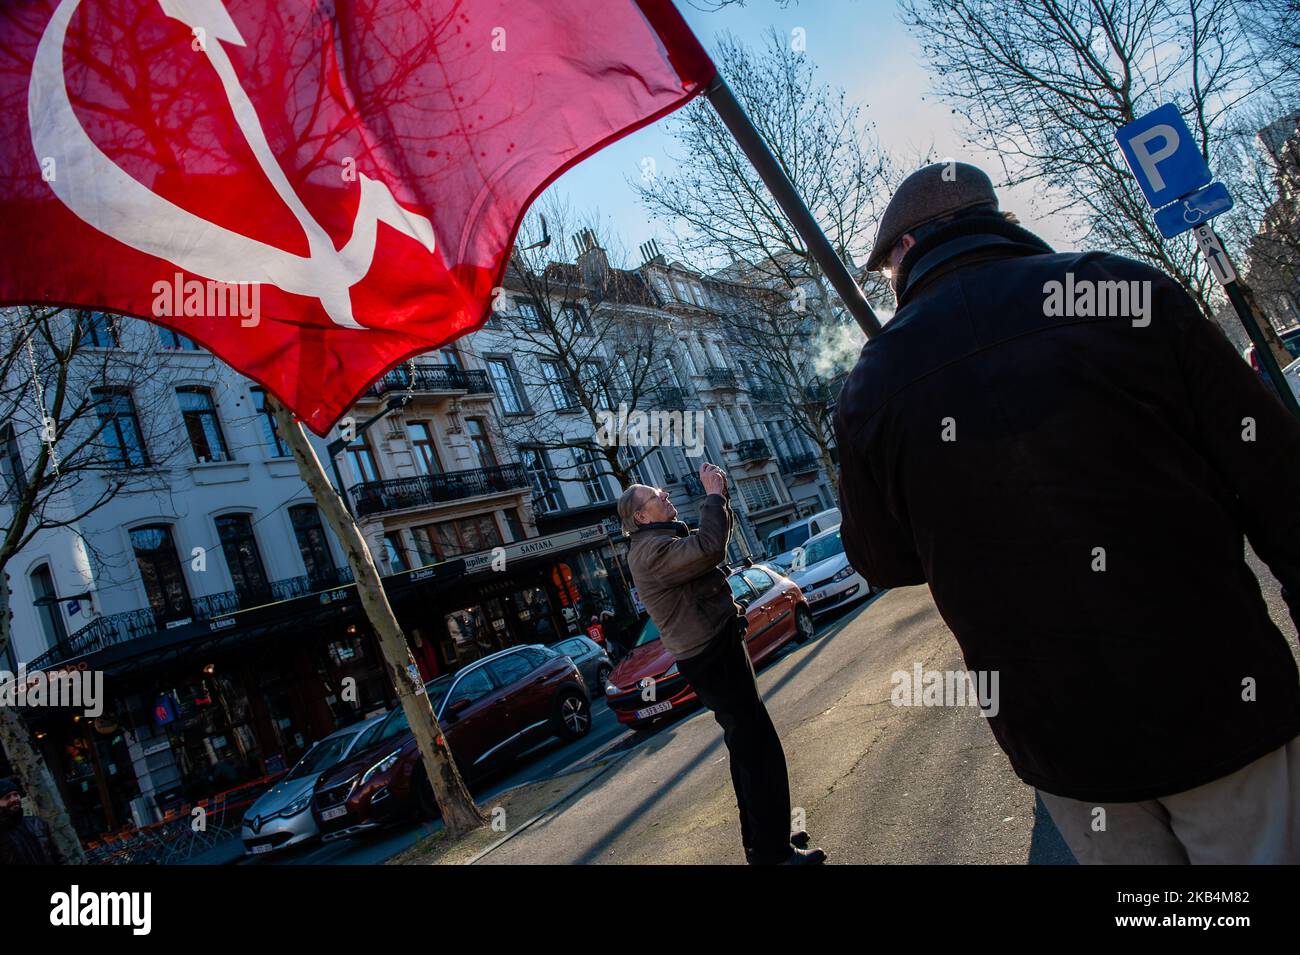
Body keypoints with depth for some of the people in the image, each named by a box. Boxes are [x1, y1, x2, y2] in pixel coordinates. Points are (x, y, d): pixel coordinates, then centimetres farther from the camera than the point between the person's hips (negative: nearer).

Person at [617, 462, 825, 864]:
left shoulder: (662, 541, 16)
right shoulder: (650, 551, -18)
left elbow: (711, 541, 26)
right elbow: (709, 548, -32)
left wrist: (719, 495, 13)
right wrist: (714, 494, -20)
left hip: (719, 653, 11)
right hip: (714, 660, -11)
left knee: (748, 750, 18)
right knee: (761, 751, -7)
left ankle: (760, 840, 30)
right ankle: (773, 853, 2)